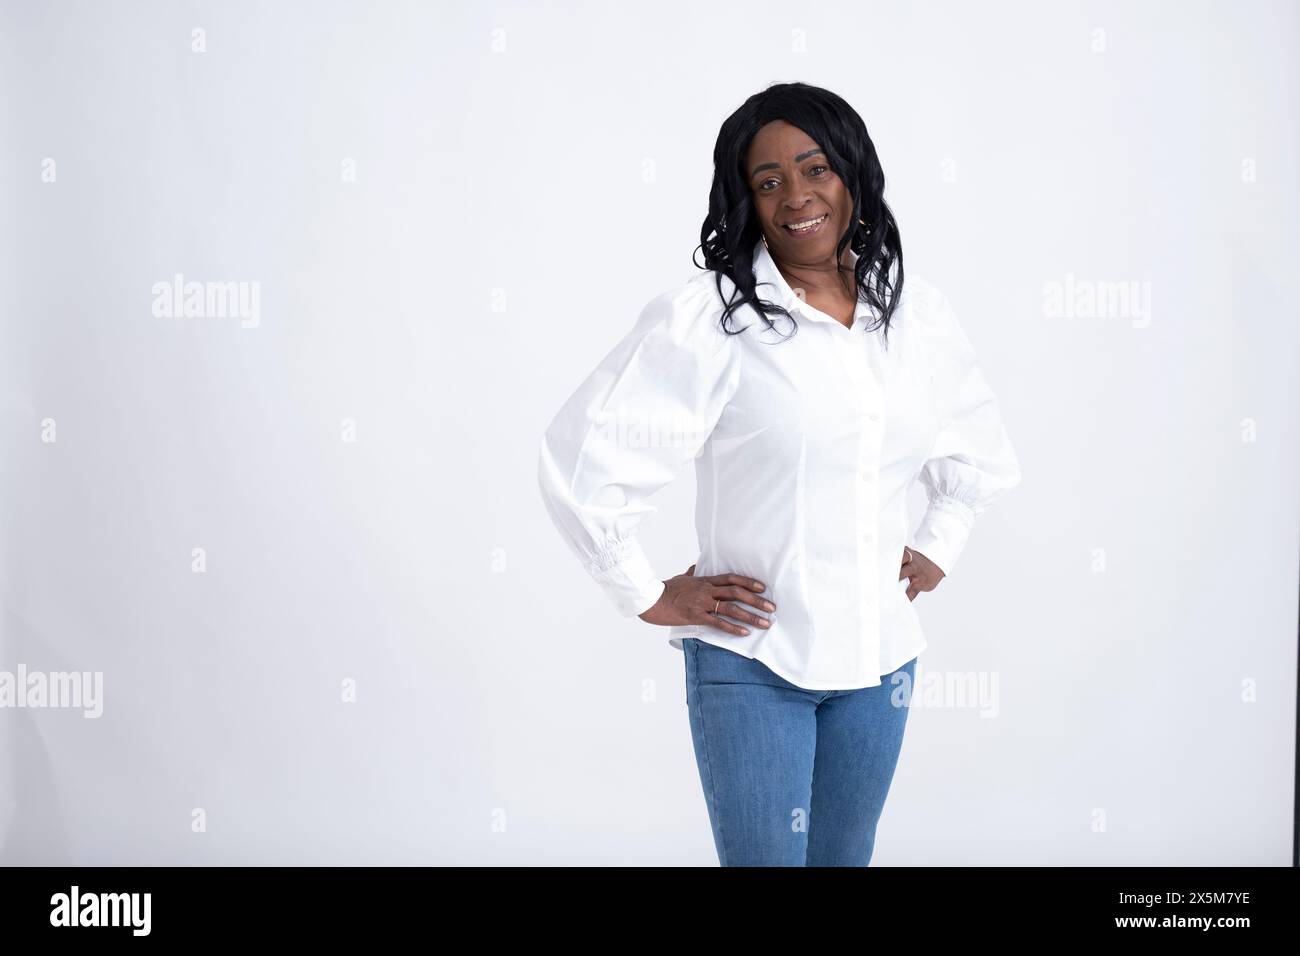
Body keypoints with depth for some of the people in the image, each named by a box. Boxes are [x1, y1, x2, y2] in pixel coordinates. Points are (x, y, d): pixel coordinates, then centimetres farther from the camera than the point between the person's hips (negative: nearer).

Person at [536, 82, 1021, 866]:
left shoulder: (918, 313, 5)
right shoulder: (705, 318, -13)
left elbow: (982, 450, 23)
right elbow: (579, 460, -15)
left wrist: (938, 550, 12)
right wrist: (650, 598, -10)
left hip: (879, 655, 5)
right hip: (750, 659, -5)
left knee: (846, 857, 17)